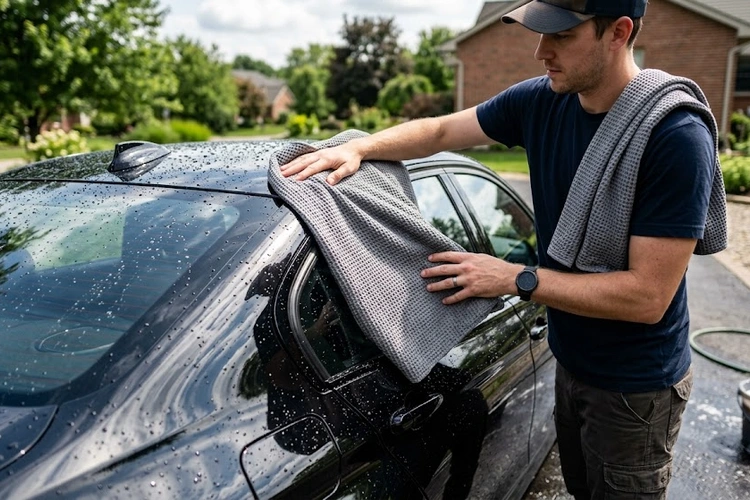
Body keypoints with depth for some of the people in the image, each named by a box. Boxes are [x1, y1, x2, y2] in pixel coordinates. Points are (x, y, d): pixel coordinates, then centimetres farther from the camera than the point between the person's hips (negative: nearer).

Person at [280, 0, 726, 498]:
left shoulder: (677, 137, -27)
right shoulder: (540, 101, -8)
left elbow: (648, 295, -28)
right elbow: (439, 131, 2)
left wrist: (515, 279, -26)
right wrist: (355, 148, -12)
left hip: (635, 388, -6)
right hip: (570, 361, 6)